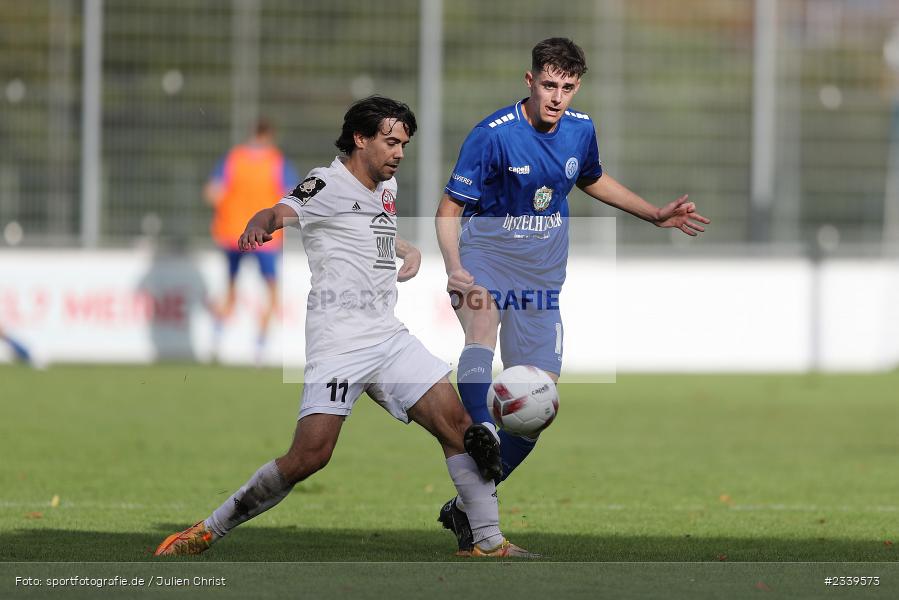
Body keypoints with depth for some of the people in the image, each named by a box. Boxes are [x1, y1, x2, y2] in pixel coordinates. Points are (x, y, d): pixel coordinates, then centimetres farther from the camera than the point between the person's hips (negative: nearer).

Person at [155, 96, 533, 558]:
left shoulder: (386, 188, 18)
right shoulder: (329, 183, -6)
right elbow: (280, 212, -27)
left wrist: (408, 251, 25)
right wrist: (258, 227, -50)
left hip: (389, 337, 8)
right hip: (338, 343, -8)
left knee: (455, 422, -3)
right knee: (309, 456, -16)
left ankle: (488, 542, 6)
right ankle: (209, 530, -2)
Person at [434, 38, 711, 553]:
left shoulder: (580, 130, 2)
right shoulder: (493, 135, -16)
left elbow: (593, 180, 25)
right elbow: (449, 211, -15)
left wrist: (657, 215, 24)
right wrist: (455, 270, -31)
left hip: (540, 278, 5)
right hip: (485, 260, -5)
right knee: (483, 322, -40)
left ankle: (468, 507, 14)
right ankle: (481, 431, -57)